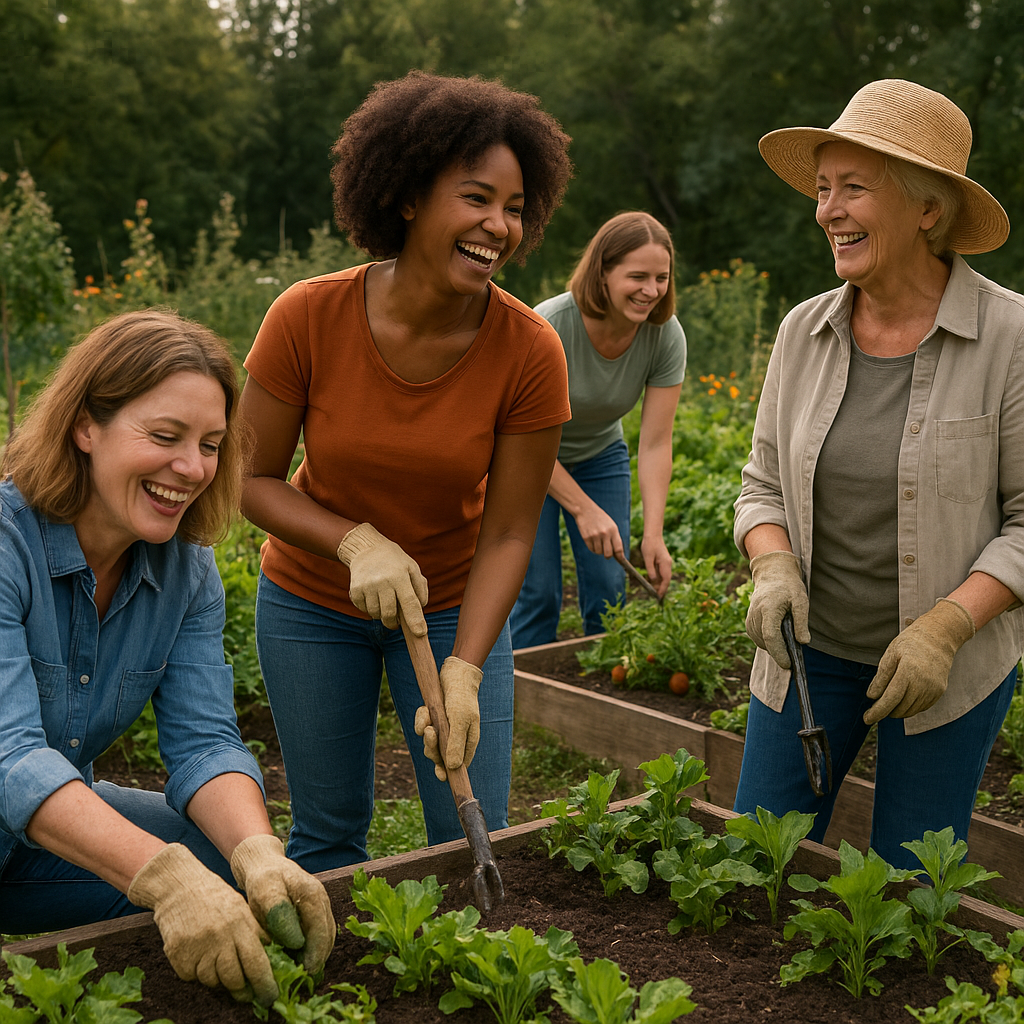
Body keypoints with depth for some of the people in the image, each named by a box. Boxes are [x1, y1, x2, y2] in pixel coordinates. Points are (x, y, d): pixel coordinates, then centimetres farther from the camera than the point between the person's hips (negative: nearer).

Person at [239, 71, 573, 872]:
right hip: (313, 601, 0)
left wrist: (463, 671, -27)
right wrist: (357, 542, -28)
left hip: (455, 604, 0)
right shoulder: (308, 318, -23)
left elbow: (508, 534, -16)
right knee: (328, 835, 12)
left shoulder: (530, 350, -22)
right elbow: (252, 479, -12)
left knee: (474, 841, 3)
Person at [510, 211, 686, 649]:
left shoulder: (666, 337, -21)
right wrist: (584, 510, -31)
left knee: (610, 592, 0)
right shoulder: (551, 325, -33)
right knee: (537, 594, -8)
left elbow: (655, 443, -21)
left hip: (599, 457, 4)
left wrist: (653, 534, -30)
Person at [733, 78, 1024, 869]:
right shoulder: (804, 332, -2)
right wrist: (773, 569, -13)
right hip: (813, 647, 3)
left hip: (951, 660, -3)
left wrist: (945, 627, -21)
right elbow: (765, 484, 6)